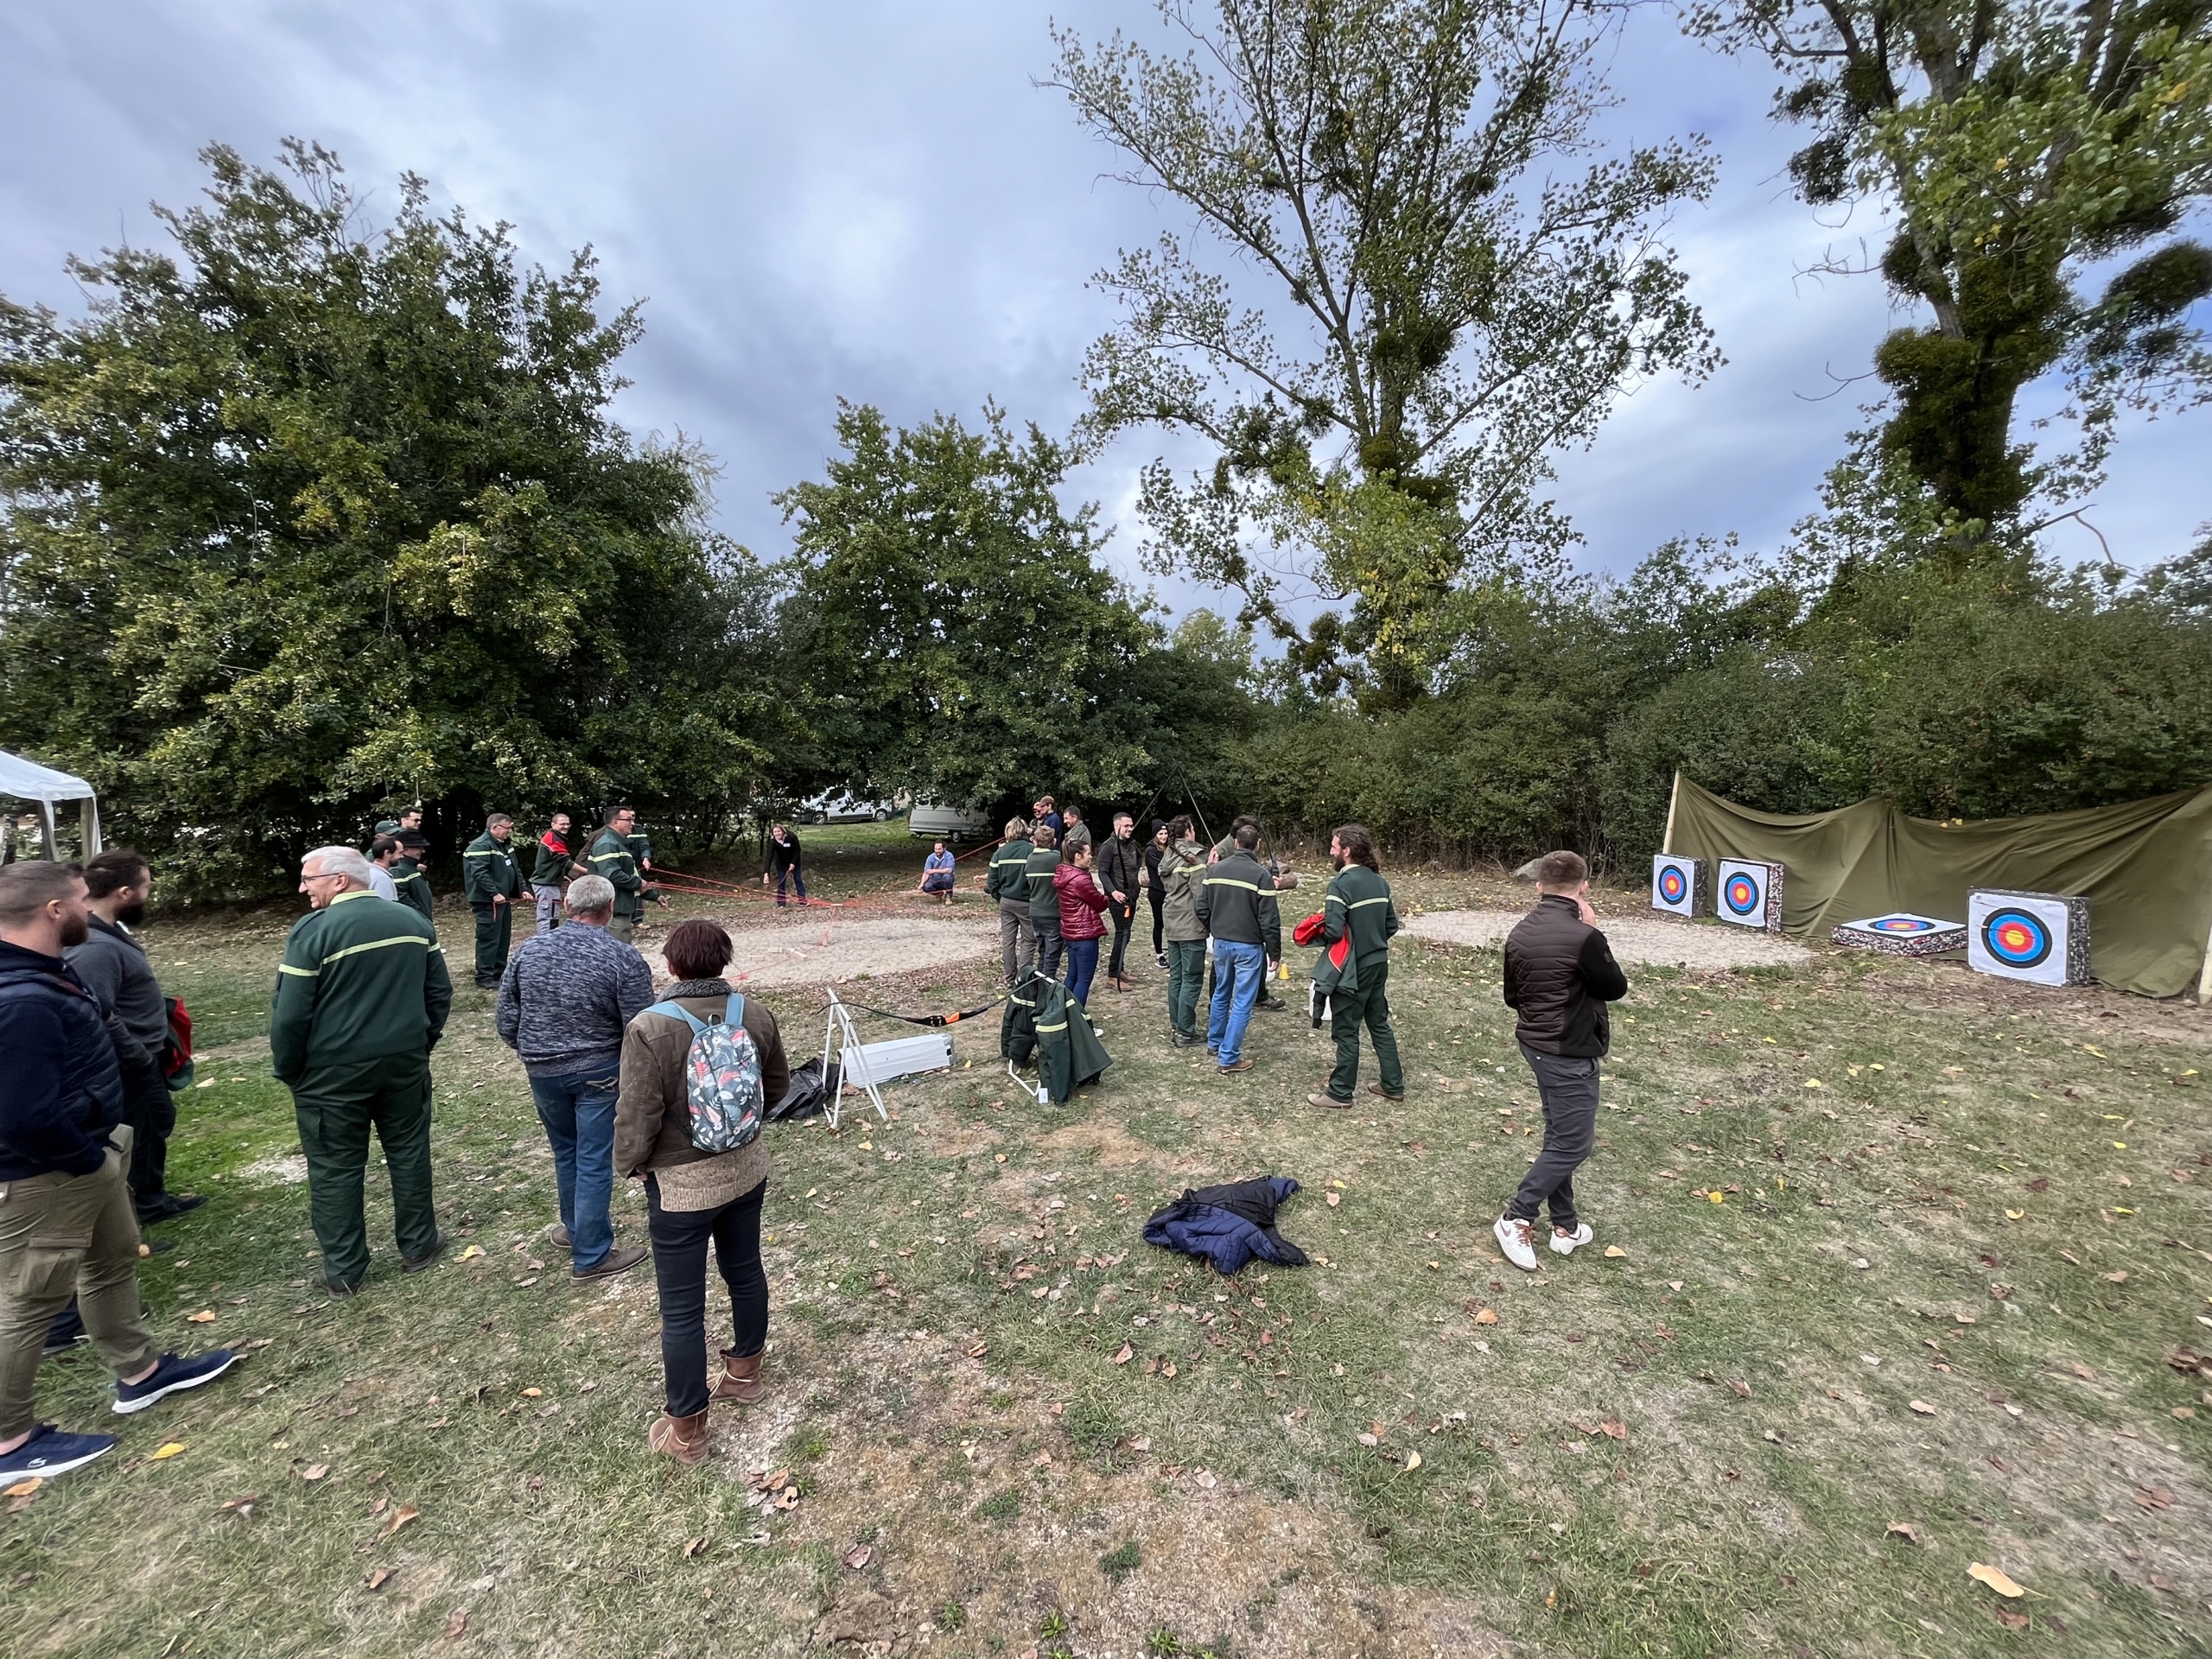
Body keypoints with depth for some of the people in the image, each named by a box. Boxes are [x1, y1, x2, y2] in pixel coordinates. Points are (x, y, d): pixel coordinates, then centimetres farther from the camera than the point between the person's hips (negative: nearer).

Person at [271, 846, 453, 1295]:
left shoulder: (313, 929, -14)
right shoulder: (413, 920, 3)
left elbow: (290, 1014, -15)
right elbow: (440, 993, 7)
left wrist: (287, 1070, 0)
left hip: (332, 1072, -4)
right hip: (404, 1062, 4)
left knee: (335, 1169, 10)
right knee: (409, 1153, 16)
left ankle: (344, 1270, 21)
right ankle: (419, 1246, 28)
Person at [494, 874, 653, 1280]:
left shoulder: (530, 948, -4)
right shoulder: (624, 958, -19)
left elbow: (505, 1018, 3)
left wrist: (533, 1052, 19)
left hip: (542, 1070, 5)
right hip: (599, 1071, -5)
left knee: (565, 1152, 24)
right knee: (594, 1162, 7)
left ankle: (576, 1228, 42)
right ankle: (590, 1257, 19)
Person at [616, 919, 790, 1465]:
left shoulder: (650, 1028, -23)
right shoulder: (757, 1014, -10)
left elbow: (637, 1118, -19)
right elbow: (777, 1085, 3)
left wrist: (627, 1166, 2)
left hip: (681, 1184, -4)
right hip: (746, 1168, 5)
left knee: (681, 1309, 12)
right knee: (745, 1270, 24)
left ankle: (687, 1431, 29)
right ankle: (745, 1373, 46)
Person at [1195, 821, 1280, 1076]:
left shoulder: (1214, 869, 0)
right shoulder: (1261, 875, -15)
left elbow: (1201, 908, 4)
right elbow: (1269, 920, -15)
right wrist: (1275, 952, -4)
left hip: (1221, 943, 5)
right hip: (1249, 946, -5)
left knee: (1221, 994, 23)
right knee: (1242, 1003, 4)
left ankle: (1214, 1043, 37)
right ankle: (1229, 1059, 8)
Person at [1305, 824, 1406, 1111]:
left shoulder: (1341, 883, -20)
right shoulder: (1379, 880, 5)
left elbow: (1333, 931, -26)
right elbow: (1392, 925, 10)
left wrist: (1317, 931, -6)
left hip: (1353, 969, -8)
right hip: (1378, 964, 8)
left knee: (1346, 1030, 4)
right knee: (1380, 1025, 19)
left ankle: (1340, 1092, 15)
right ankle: (1394, 1086, 29)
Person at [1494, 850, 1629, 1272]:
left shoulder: (1519, 933, 0)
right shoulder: (1583, 937, -23)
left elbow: (1512, 996, 9)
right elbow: (1616, 988, -6)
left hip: (1535, 1044, 8)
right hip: (1570, 1054, -8)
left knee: (1560, 1137, 19)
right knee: (1572, 1144, 6)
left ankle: (1565, 1225, 31)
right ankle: (1516, 1219, 10)